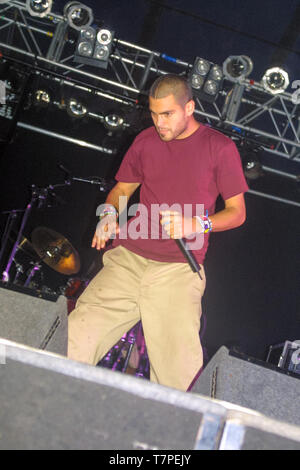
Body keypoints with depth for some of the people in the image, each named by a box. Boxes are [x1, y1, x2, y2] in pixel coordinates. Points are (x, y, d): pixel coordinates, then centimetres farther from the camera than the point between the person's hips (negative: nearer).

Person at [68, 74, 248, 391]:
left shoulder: (220, 148, 6)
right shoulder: (146, 141, 17)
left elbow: (237, 212, 8)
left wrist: (197, 224, -10)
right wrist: (110, 214, 3)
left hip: (177, 270, -3)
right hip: (127, 258, 3)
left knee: (177, 373, -14)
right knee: (73, 343, -13)